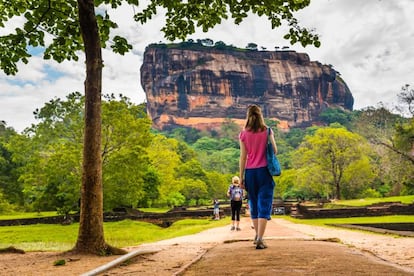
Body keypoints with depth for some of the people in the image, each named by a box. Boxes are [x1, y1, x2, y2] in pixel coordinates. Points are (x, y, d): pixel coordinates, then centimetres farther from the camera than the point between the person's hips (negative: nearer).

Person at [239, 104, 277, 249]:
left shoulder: (243, 134, -1)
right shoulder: (267, 131, -2)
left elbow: (243, 157, -2)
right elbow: (275, 151, 2)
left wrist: (241, 177, 3)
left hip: (250, 172, 2)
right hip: (264, 171, -2)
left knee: (254, 204, 16)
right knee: (264, 205, -2)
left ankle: (257, 236, 29)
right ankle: (260, 239, -13)